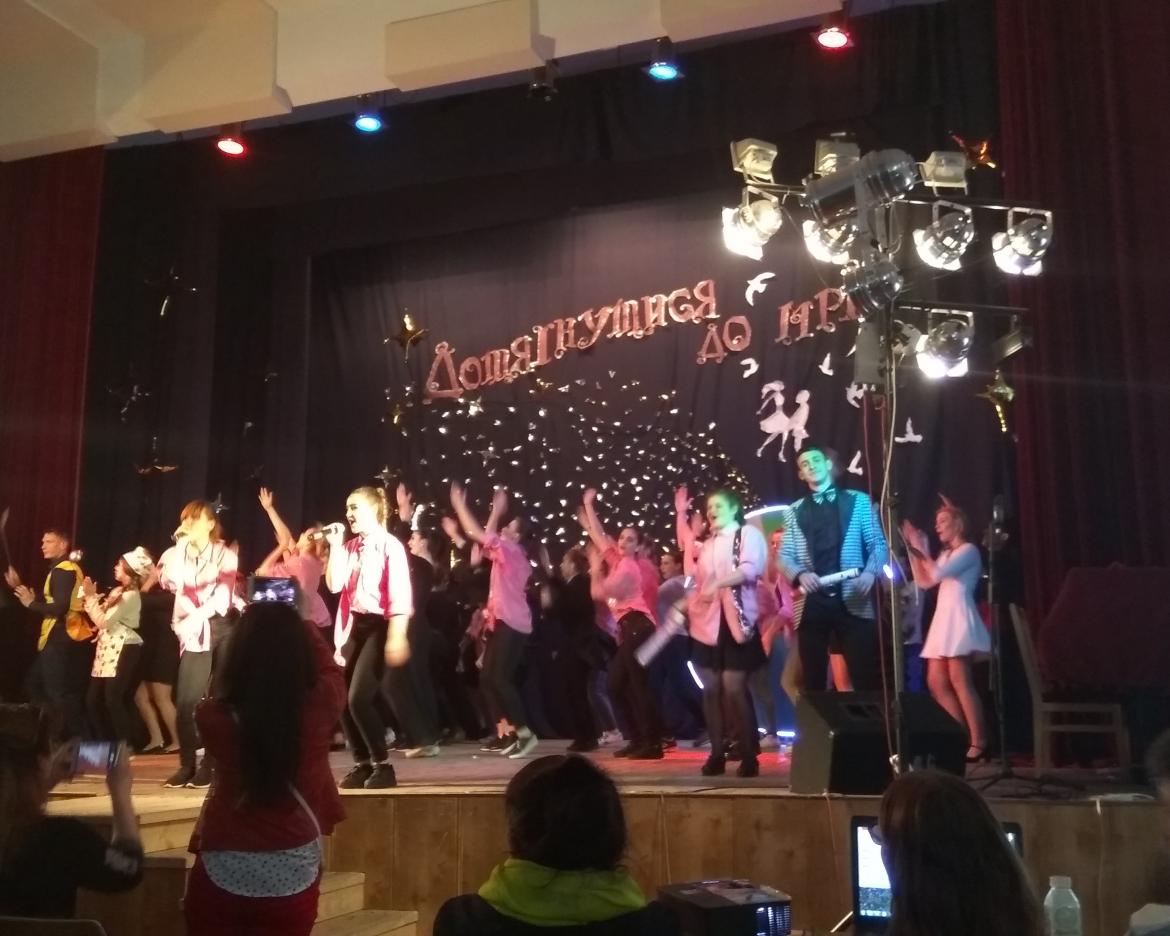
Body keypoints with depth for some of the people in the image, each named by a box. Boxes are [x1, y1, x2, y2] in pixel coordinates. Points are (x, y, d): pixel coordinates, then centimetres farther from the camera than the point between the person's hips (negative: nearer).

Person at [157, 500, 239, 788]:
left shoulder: (225, 555, 7)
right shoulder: (179, 553, 14)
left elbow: (223, 595, -5)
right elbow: (170, 581, -7)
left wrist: (198, 616, -17)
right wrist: (180, 545, -8)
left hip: (222, 629, -2)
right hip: (194, 635, 2)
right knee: (186, 700, -8)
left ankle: (210, 765, 5)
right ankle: (187, 765, 1)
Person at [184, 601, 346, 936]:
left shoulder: (213, 715, -15)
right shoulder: (320, 706, -16)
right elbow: (329, 668, 8)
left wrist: (249, 630, 20)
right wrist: (302, 622, 23)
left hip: (223, 873, 0)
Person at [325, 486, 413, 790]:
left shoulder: (390, 546, -8)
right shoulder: (350, 547, 12)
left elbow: (400, 595, -13)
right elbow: (334, 585, 1)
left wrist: (397, 637, -18)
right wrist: (335, 546, -3)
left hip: (379, 625, -7)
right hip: (353, 625, 7)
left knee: (359, 698, -15)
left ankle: (383, 765, 0)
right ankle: (362, 764, 16)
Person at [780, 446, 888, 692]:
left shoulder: (858, 501, 10)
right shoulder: (794, 512, 14)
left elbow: (878, 543, 6)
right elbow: (785, 556, 8)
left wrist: (870, 572, -14)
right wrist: (801, 575, -13)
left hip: (853, 601, -1)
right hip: (811, 604, 2)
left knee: (866, 677, -2)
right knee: (813, 680, 5)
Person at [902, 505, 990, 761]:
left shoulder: (968, 549, -3)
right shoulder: (945, 554, 22)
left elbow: (936, 574, -17)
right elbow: (923, 581, 16)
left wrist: (922, 549, -8)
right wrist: (912, 550, 13)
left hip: (959, 617, -9)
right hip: (943, 619, 9)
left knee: (959, 680, -15)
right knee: (936, 682, 4)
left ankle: (979, 742, -14)